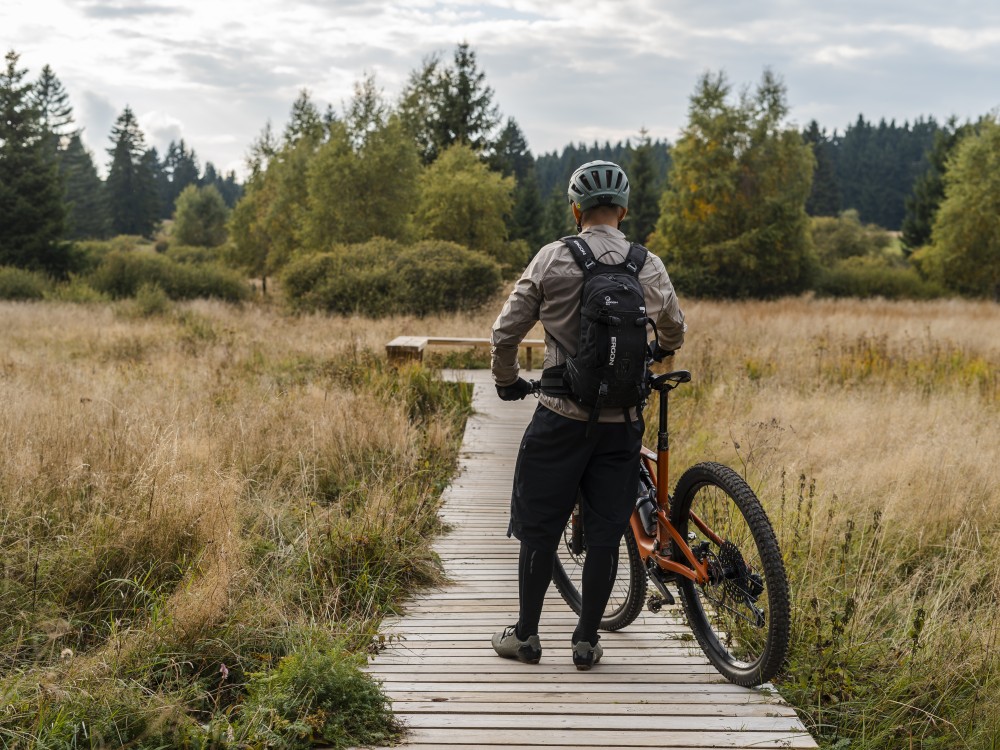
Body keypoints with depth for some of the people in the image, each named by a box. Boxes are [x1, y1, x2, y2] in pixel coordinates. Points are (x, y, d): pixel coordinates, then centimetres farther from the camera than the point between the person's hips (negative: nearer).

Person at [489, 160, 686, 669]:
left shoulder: (551, 259, -4)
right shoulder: (648, 266, -1)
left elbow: (505, 333, -2)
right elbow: (673, 331, 9)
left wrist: (507, 381, 16)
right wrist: (657, 352, 32)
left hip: (561, 416, -1)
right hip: (622, 421, 1)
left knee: (539, 526, 10)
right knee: (605, 532, 10)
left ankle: (525, 634, 20)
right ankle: (586, 641, 17)